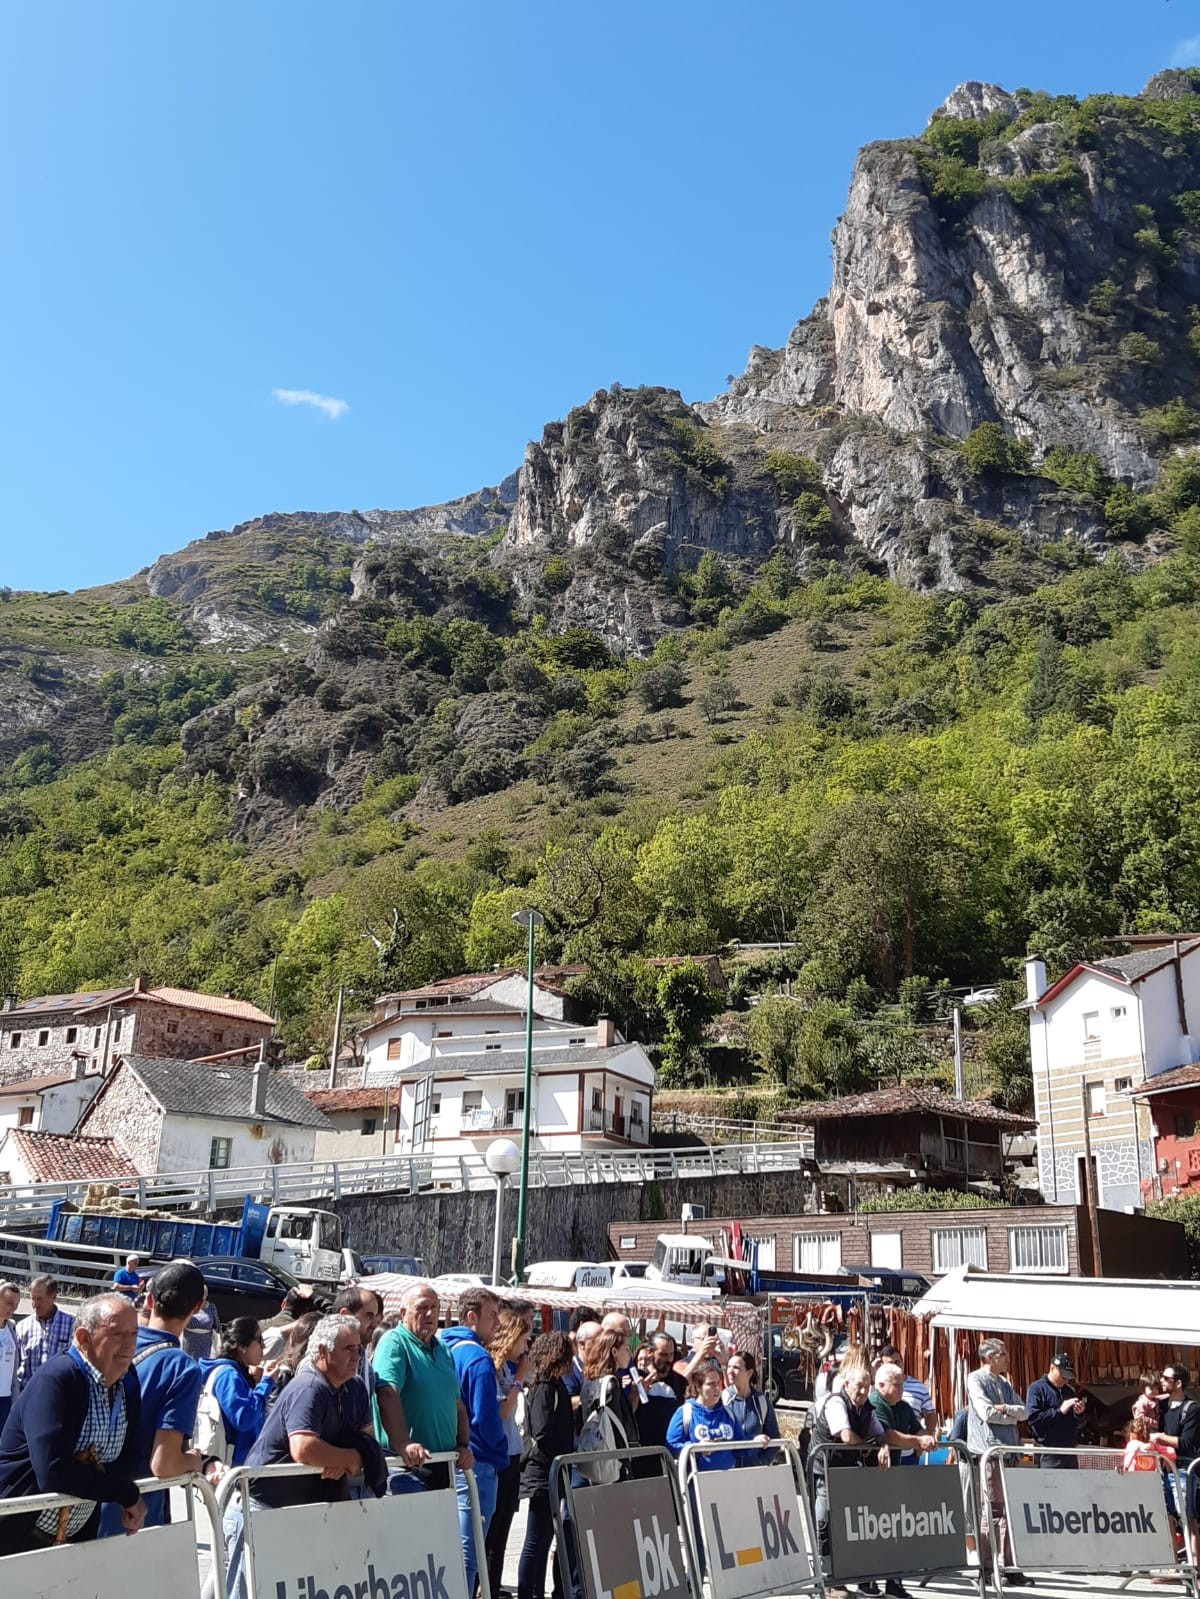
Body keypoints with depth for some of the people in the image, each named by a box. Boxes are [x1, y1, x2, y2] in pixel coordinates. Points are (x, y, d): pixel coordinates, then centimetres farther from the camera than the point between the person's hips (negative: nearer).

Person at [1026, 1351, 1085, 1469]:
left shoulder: (1069, 1391, 17)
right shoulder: (1036, 1388, -5)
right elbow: (1032, 1418, -18)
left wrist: (1078, 1413, 1)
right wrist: (1059, 1411, -18)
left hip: (1071, 1451, 7)